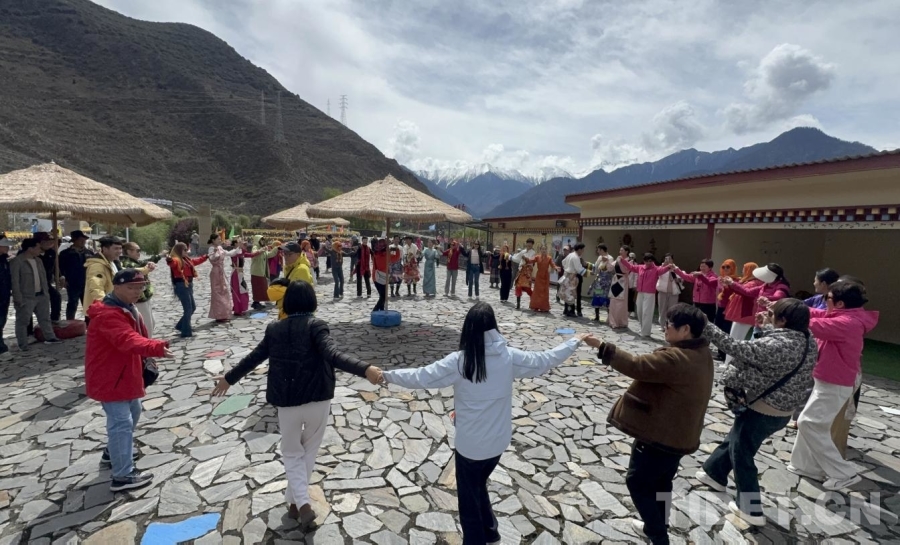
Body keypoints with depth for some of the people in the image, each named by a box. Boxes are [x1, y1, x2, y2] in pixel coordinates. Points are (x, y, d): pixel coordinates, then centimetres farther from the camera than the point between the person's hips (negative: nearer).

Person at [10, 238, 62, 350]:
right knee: (23, 321, 2)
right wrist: (18, 298, -18)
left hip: (41, 295, 7)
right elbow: (14, 281, -15)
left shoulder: (38, 260, 11)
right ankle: (22, 345, 9)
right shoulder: (16, 261, -12)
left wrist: (46, 292, 12)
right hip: (26, 298, -7)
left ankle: (49, 337, 26)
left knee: (45, 318, 16)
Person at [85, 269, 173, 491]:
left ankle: (113, 452, 45)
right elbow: (127, 340, -45)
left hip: (124, 375, 10)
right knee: (122, 422, -8)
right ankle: (123, 476, 0)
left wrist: (147, 359, 13)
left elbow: (137, 336, 17)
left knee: (132, 413, 24)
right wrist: (155, 348, -60)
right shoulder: (107, 314, -27)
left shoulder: (128, 308, 6)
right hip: (108, 378, -10)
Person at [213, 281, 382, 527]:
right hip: (318, 400, -1)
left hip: (286, 402, 2)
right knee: (308, 452, 23)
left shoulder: (274, 329, 1)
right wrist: (364, 369, -38)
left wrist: (229, 378, 30)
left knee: (292, 454, 22)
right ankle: (296, 502, 34)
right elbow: (333, 355, -27)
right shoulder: (315, 325, -11)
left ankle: (302, 504, 7)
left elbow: (253, 358, 13)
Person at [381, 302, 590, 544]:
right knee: (478, 485, 30)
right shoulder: (509, 356, -11)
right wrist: (574, 342, 15)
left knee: (469, 497, 18)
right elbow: (545, 360, 1)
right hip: (498, 441, 5)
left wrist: (387, 375, -1)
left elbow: (421, 377, -16)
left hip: (470, 443, -5)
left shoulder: (459, 361, -20)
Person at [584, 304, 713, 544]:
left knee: (637, 481, 10)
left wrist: (602, 346, -28)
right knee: (660, 481, 26)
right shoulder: (700, 354, 2)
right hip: (680, 434, 10)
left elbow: (637, 366, -31)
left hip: (660, 434, -9)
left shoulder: (677, 359, -30)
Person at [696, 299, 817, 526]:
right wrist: (768, 327, 6)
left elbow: (738, 349, -30)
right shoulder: (807, 341, -3)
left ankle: (751, 509, 25)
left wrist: (707, 328, -27)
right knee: (735, 439, 26)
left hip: (762, 411, -9)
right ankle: (714, 473, 43)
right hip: (782, 410, 9)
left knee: (741, 453, 11)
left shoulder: (777, 345, -30)